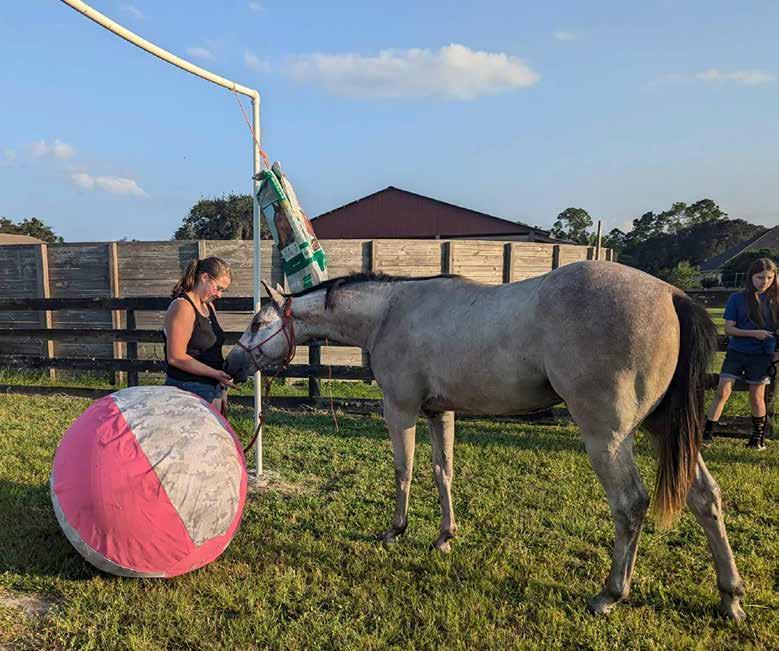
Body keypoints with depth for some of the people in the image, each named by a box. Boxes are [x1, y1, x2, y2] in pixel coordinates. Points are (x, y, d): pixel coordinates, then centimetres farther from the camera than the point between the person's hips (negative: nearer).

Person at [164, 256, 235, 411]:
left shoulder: (209, 306, 12)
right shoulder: (182, 307, -17)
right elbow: (176, 358, -23)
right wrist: (215, 373, -22)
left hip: (214, 388, 9)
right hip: (189, 390, -9)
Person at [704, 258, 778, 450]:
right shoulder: (737, 299, 0)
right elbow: (728, 329, -3)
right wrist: (753, 333, -16)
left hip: (761, 355, 1)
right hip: (736, 352, -1)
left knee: (756, 396, 7)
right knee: (722, 391, -6)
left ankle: (759, 436, 28)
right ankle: (707, 432, 1)